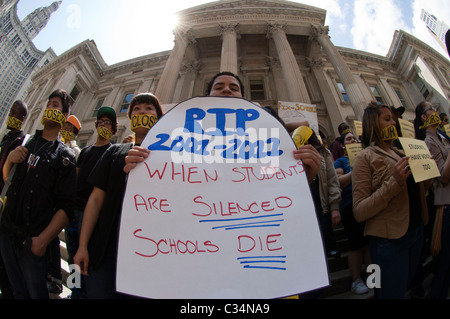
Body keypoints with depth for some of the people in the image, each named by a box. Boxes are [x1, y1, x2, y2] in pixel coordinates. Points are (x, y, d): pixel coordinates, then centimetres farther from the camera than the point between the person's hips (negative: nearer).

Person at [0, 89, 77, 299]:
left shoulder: (65, 156, -6)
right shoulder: (24, 141, 9)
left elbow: (66, 206, -12)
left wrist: (43, 239, -17)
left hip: (33, 241, -4)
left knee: (36, 292, 8)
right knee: (18, 291, 17)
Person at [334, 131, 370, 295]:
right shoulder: (340, 161, 5)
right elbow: (338, 183, -10)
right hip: (351, 206, -5)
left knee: (371, 243, 9)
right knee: (356, 245, 1)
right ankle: (356, 280, 15)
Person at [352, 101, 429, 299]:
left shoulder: (401, 154, 10)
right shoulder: (365, 157, -12)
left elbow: (415, 192, 18)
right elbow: (359, 213, -20)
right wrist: (394, 183, -29)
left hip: (416, 232, 8)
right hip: (389, 239, -7)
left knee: (403, 289, 23)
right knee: (392, 293, 5)